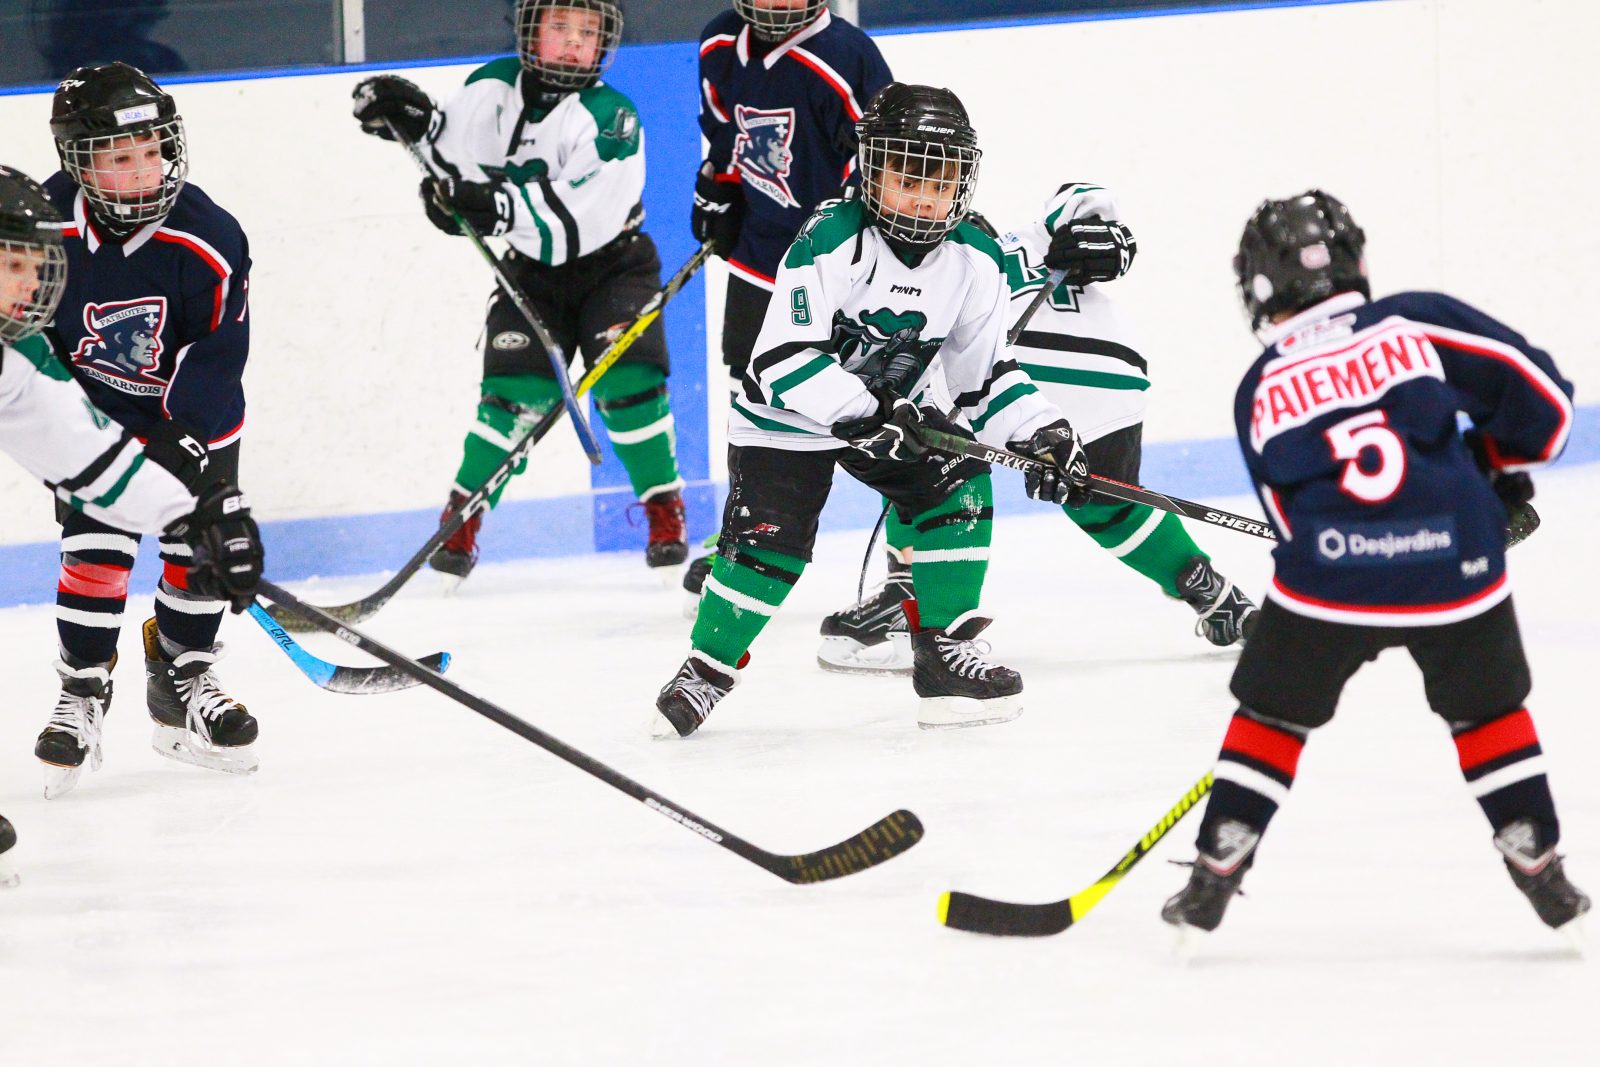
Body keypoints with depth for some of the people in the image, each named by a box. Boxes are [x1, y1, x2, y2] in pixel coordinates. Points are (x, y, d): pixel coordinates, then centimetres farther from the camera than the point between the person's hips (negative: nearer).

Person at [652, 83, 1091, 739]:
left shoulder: (974, 262, -9)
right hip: (790, 417, -5)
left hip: (895, 413, 5)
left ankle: (944, 652, -3)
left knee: (960, 486, -14)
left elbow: (984, 376, 2)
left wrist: (1041, 435, -12)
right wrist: (868, 416, -39)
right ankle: (707, 667, 6)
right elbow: (785, 363, -31)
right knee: (769, 535, -15)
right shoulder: (831, 242, -27)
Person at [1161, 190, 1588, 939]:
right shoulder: (1419, 322, 1)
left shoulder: (1262, 392, 8)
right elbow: (1541, 394, 0)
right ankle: (1542, 875, 23)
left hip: (1330, 576, 0)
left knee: (1271, 713, 19)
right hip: (1455, 569, 0)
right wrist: (1503, 468, 19)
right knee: (1489, 709, 22)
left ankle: (1214, 878, 17)